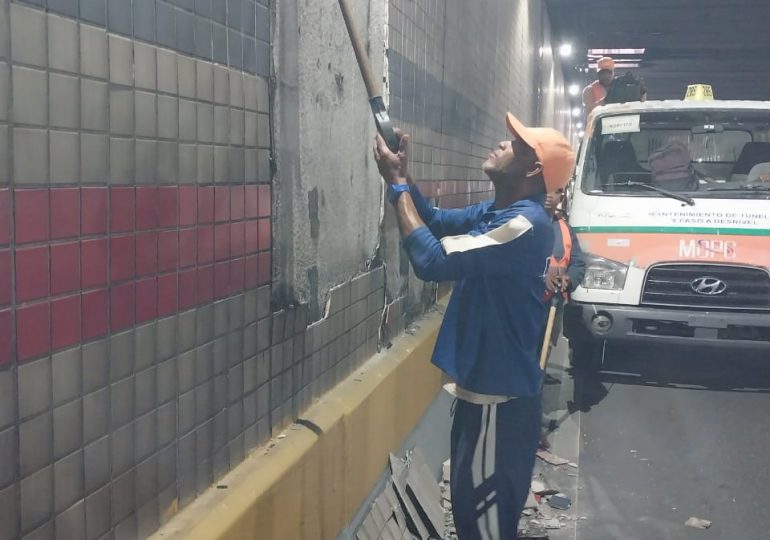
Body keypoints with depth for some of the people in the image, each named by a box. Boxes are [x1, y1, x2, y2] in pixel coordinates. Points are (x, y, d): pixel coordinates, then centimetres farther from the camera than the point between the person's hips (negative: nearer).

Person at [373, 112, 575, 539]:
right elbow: (435, 222, 18)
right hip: (481, 383, 10)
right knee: (472, 502, 23)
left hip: (499, 393, -10)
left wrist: (396, 184, -19)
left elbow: (433, 261, -28)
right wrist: (404, 175, 1)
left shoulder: (525, 224, -24)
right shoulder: (497, 212, 8)